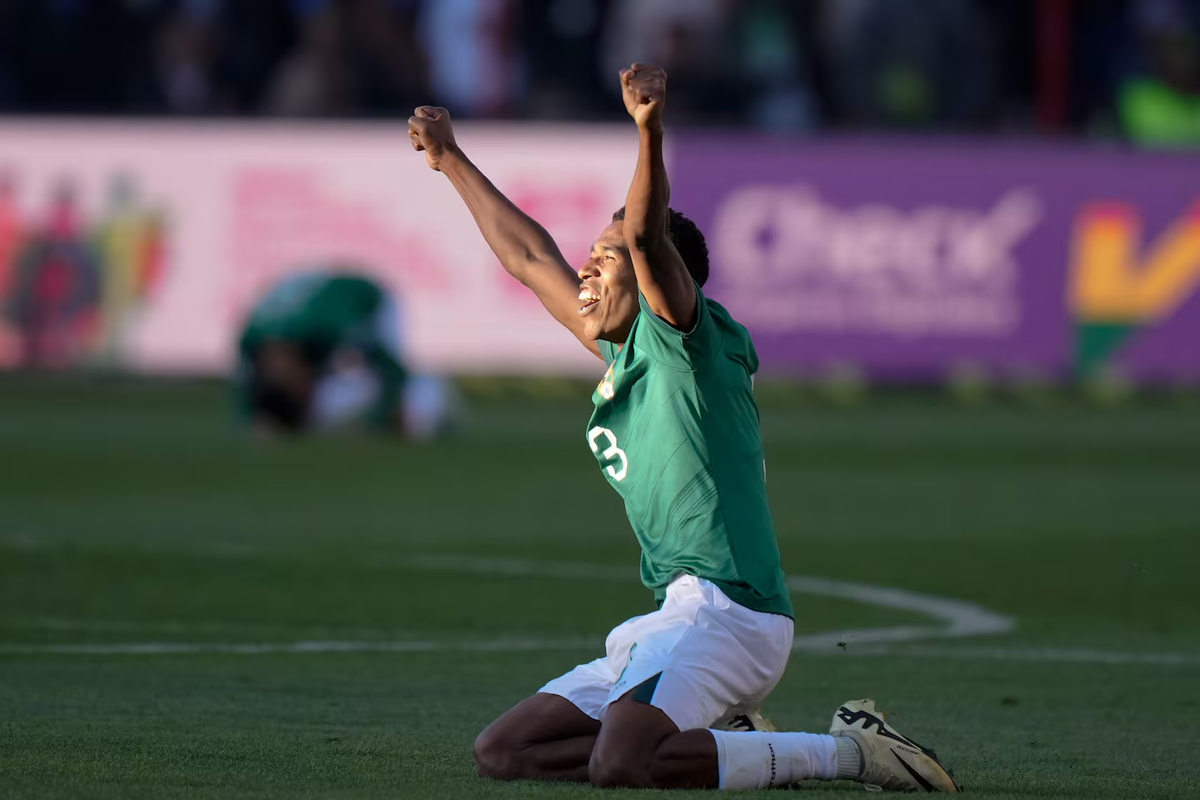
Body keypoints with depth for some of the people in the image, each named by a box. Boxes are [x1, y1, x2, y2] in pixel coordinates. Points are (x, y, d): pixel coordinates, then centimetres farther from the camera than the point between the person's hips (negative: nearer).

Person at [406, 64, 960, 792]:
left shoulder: (687, 339, -1)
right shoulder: (624, 355, 22)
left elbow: (647, 234, -22)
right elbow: (529, 256, 35)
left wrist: (651, 131, -37)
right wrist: (452, 162, 43)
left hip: (727, 609, -10)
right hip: (672, 621, 10)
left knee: (621, 765, -32)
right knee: (502, 752, 5)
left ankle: (845, 752, -16)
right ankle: (723, 744, 6)